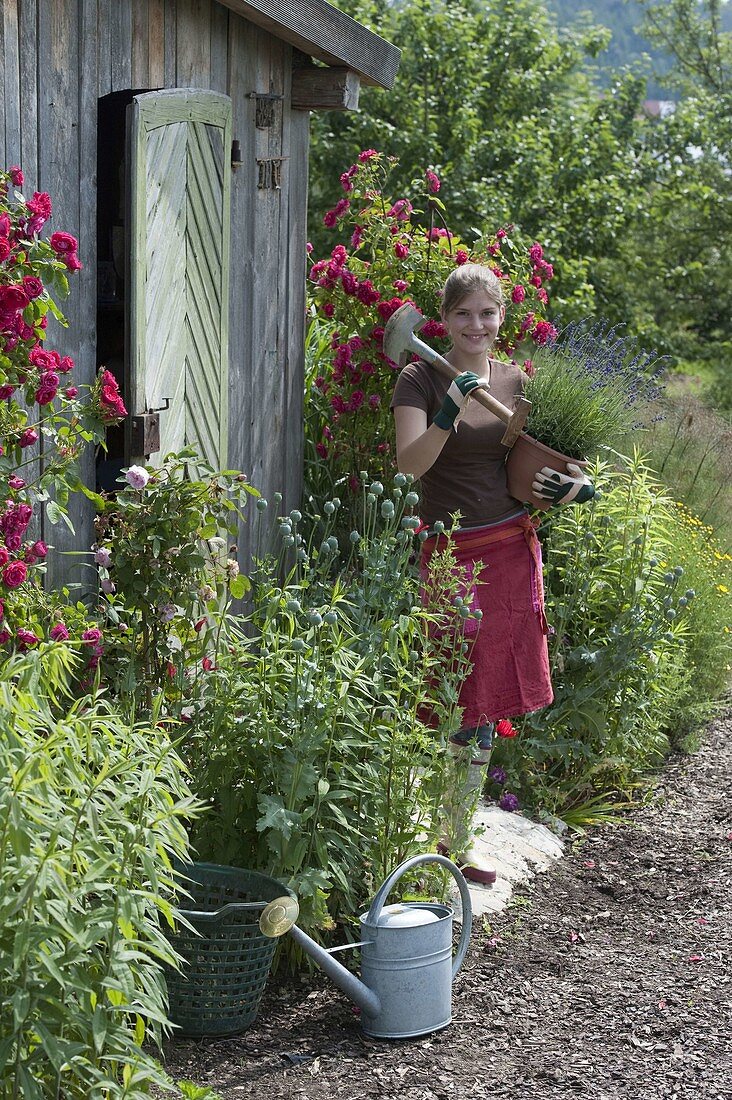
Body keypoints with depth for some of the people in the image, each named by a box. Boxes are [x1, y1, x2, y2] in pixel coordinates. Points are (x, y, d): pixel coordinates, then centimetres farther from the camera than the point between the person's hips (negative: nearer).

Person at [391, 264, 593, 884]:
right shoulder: (421, 379, -5)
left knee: (488, 701, 8)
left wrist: (570, 485, -1)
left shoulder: (515, 381, 9)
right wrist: (449, 413, -33)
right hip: (452, 552, -5)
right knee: (465, 702, -5)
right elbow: (410, 463, -18)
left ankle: (459, 836, 18)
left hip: (513, 548, 5)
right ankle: (448, 838, 7)